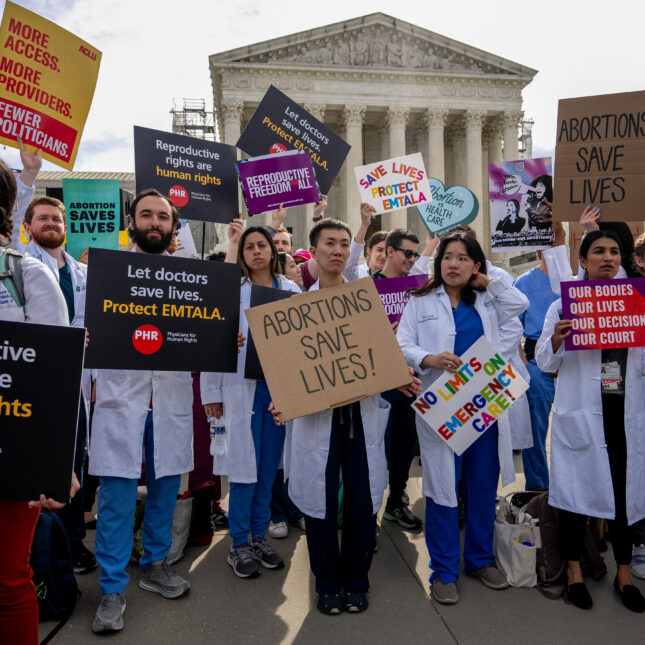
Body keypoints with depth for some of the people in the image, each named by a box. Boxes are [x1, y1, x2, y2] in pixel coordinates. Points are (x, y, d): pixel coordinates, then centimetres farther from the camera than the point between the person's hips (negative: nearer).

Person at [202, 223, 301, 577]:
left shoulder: (292, 291, 9)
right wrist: (211, 392, -5)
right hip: (241, 386, -3)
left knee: (269, 465, 10)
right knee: (245, 464, 1)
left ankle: (259, 537, 26)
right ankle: (239, 544, 17)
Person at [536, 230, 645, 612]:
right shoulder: (565, 305, -1)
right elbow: (546, 363, -3)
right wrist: (555, 340, -23)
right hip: (581, 413, -2)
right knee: (578, 488, 5)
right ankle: (574, 571, 23)